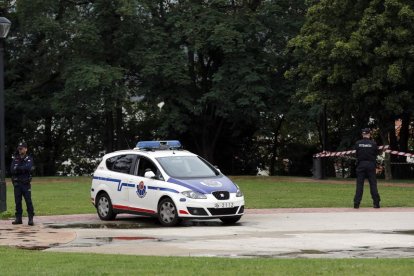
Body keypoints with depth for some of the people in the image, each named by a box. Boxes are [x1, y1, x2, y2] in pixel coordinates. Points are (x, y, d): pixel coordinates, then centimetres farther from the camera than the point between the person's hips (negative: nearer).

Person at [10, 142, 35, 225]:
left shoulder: (29, 159, 3)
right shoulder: (15, 159, 13)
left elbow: (28, 167, -17)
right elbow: (12, 170, -1)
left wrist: (17, 168, -10)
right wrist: (22, 169, -12)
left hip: (26, 184, -4)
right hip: (16, 183, 4)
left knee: (28, 201, -8)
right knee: (17, 201, 5)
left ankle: (31, 219, -8)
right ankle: (18, 218, 10)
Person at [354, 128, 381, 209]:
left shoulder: (358, 143, -2)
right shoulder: (373, 144, -5)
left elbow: (356, 154, 5)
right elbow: (376, 154, 4)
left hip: (361, 164, 1)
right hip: (371, 164, -1)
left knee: (359, 184, 3)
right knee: (373, 184, 4)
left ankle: (356, 203, -2)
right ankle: (376, 203, 3)